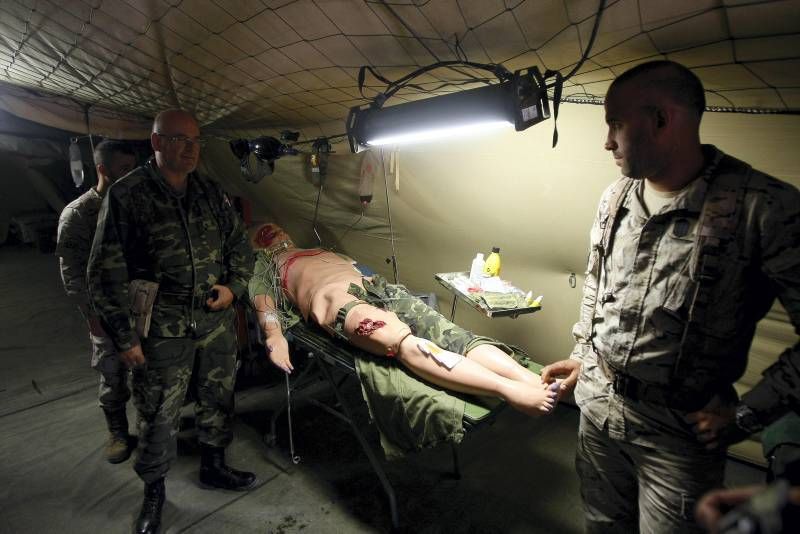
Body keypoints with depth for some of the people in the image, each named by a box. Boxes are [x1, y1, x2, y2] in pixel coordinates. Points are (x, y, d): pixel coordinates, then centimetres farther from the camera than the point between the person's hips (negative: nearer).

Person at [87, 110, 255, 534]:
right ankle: (153, 489, 34)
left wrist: (234, 286, -3)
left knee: (218, 399, 18)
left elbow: (240, 244, 15)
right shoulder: (126, 195, -8)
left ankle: (213, 466, 42)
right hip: (162, 330, -4)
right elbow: (105, 272, -8)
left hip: (216, 322, 5)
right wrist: (124, 337, -10)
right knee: (158, 415, 9)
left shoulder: (211, 193, 6)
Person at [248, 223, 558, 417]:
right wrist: (274, 336, -10)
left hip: (373, 287, 5)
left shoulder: (323, 252, 45)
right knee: (404, 342, -34)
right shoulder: (266, 267, 31)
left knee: (450, 334, -24)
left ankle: (535, 382, -40)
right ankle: (508, 390, -51)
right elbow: (262, 301, 11)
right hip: (331, 298, -4)